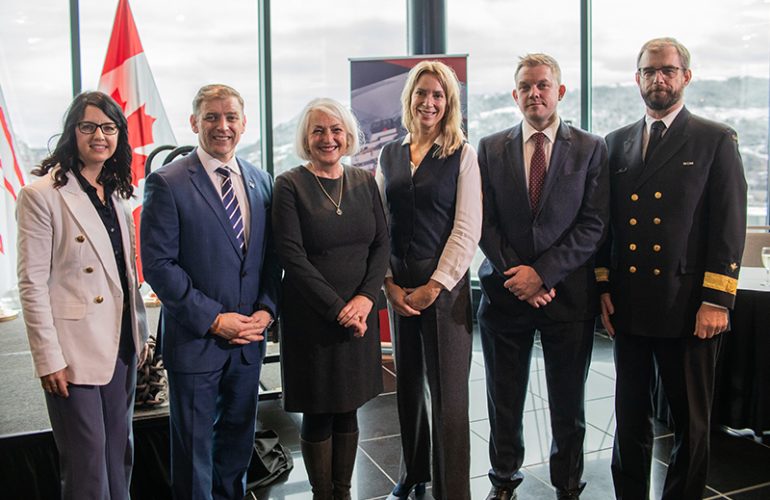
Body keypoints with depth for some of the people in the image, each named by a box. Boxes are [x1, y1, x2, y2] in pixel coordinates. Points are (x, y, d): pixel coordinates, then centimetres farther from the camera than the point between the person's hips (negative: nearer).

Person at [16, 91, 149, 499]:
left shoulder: (115, 192, 9)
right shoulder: (42, 194, -11)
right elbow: (32, 285, -12)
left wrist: (140, 332, 13)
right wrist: (48, 359, -14)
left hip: (121, 343, 6)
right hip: (75, 350, -6)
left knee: (119, 451, 16)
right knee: (87, 461, 5)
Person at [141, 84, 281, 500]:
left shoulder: (261, 181, 6)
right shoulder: (167, 183, -10)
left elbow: (272, 256, 10)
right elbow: (158, 265, -14)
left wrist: (267, 309, -5)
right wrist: (213, 319, -16)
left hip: (249, 338, 5)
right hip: (195, 340, -4)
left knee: (238, 438, 20)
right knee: (194, 447, 11)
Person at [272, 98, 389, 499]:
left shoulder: (364, 182, 8)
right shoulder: (290, 185, -6)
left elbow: (381, 244, 5)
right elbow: (292, 256, -12)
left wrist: (365, 298, -10)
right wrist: (337, 309, -15)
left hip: (359, 313, 4)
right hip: (311, 316, -4)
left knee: (348, 408, 13)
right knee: (318, 413, 7)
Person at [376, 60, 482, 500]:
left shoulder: (463, 154, -2)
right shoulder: (390, 155, 10)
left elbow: (468, 231, -7)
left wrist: (434, 286, -11)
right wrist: (389, 282, -2)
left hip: (445, 286, -4)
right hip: (399, 287, 4)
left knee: (448, 393, 0)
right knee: (408, 386, 14)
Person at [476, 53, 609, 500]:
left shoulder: (591, 148, 1)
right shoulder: (490, 149, 5)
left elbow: (594, 224, -6)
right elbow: (485, 223, 1)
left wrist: (543, 273, -14)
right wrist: (517, 275, -9)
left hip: (569, 294, -1)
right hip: (506, 292, 1)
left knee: (568, 404, 11)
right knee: (504, 400, 12)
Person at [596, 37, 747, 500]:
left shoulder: (716, 140, 0)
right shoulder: (618, 142, 11)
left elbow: (729, 225, -5)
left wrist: (716, 300, -12)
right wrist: (604, 286, 5)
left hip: (688, 306, -3)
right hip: (628, 305, 4)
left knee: (692, 422, 10)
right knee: (630, 418, 14)